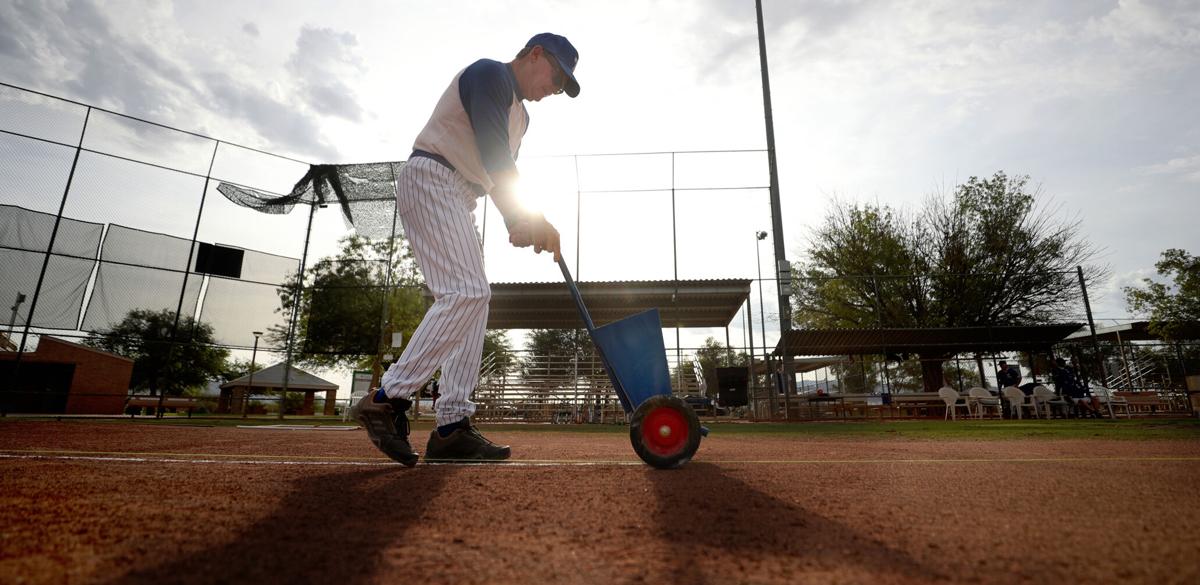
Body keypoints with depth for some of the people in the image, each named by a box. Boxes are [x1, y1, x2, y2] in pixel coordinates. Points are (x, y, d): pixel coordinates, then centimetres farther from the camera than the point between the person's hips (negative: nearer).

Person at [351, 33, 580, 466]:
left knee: (472, 299, -1)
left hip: (458, 199, 10)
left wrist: (522, 222, -2)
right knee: (465, 293, -22)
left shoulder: (519, 114, 25)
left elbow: (501, 174, 15)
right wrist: (525, 218, -23)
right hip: (431, 180, -10)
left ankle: (452, 427, -3)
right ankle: (387, 400, -16)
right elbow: (492, 152, -19)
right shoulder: (490, 73, -3)